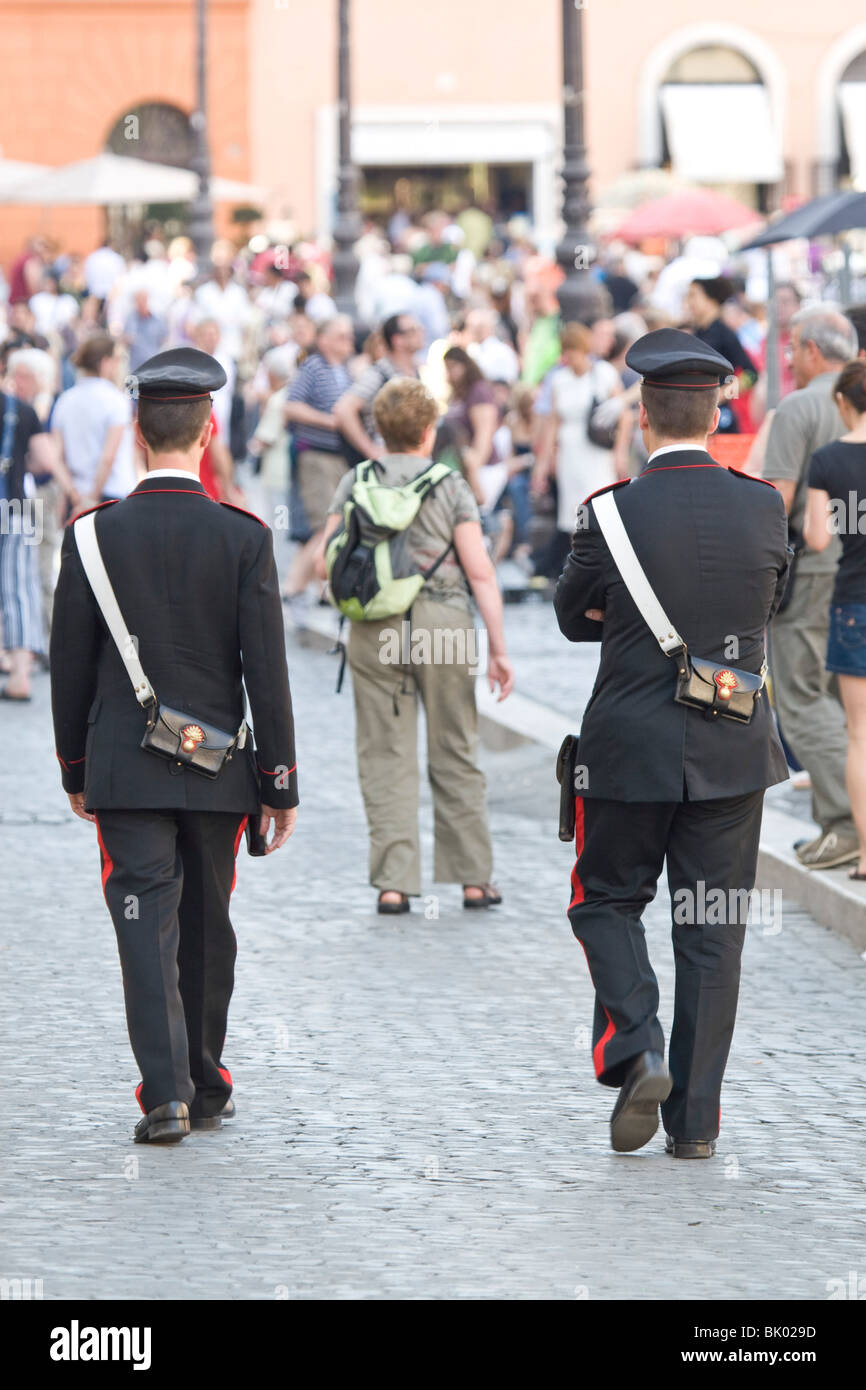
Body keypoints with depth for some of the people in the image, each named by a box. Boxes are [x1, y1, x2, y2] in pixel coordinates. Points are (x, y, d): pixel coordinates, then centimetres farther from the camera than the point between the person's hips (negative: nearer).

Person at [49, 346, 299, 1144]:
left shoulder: (94, 535, -5)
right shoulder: (243, 537, -7)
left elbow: (71, 664, 1)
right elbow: (267, 670, -7)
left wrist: (75, 769, 13)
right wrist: (281, 783, 0)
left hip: (125, 770, 0)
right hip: (217, 770, 1)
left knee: (147, 928, -3)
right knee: (208, 928, 14)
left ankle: (166, 1093, -15)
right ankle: (205, 1086, 25)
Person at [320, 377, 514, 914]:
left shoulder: (355, 483, 5)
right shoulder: (450, 487, 0)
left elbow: (328, 565, 5)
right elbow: (480, 572, -5)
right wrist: (499, 648, -2)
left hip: (374, 628, 1)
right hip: (443, 622, -1)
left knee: (387, 759, 4)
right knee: (455, 755, 10)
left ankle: (394, 881, -2)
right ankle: (474, 878, 14)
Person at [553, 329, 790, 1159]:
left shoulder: (611, 513, -12)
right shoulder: (762, 507, -5)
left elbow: (574, 617, 2)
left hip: (630, 748, -2)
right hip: (732, 753, 2)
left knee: (607, 902, 16)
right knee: (713, 933, 8)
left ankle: (635, 1050, -6)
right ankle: (695, 1117, 9)